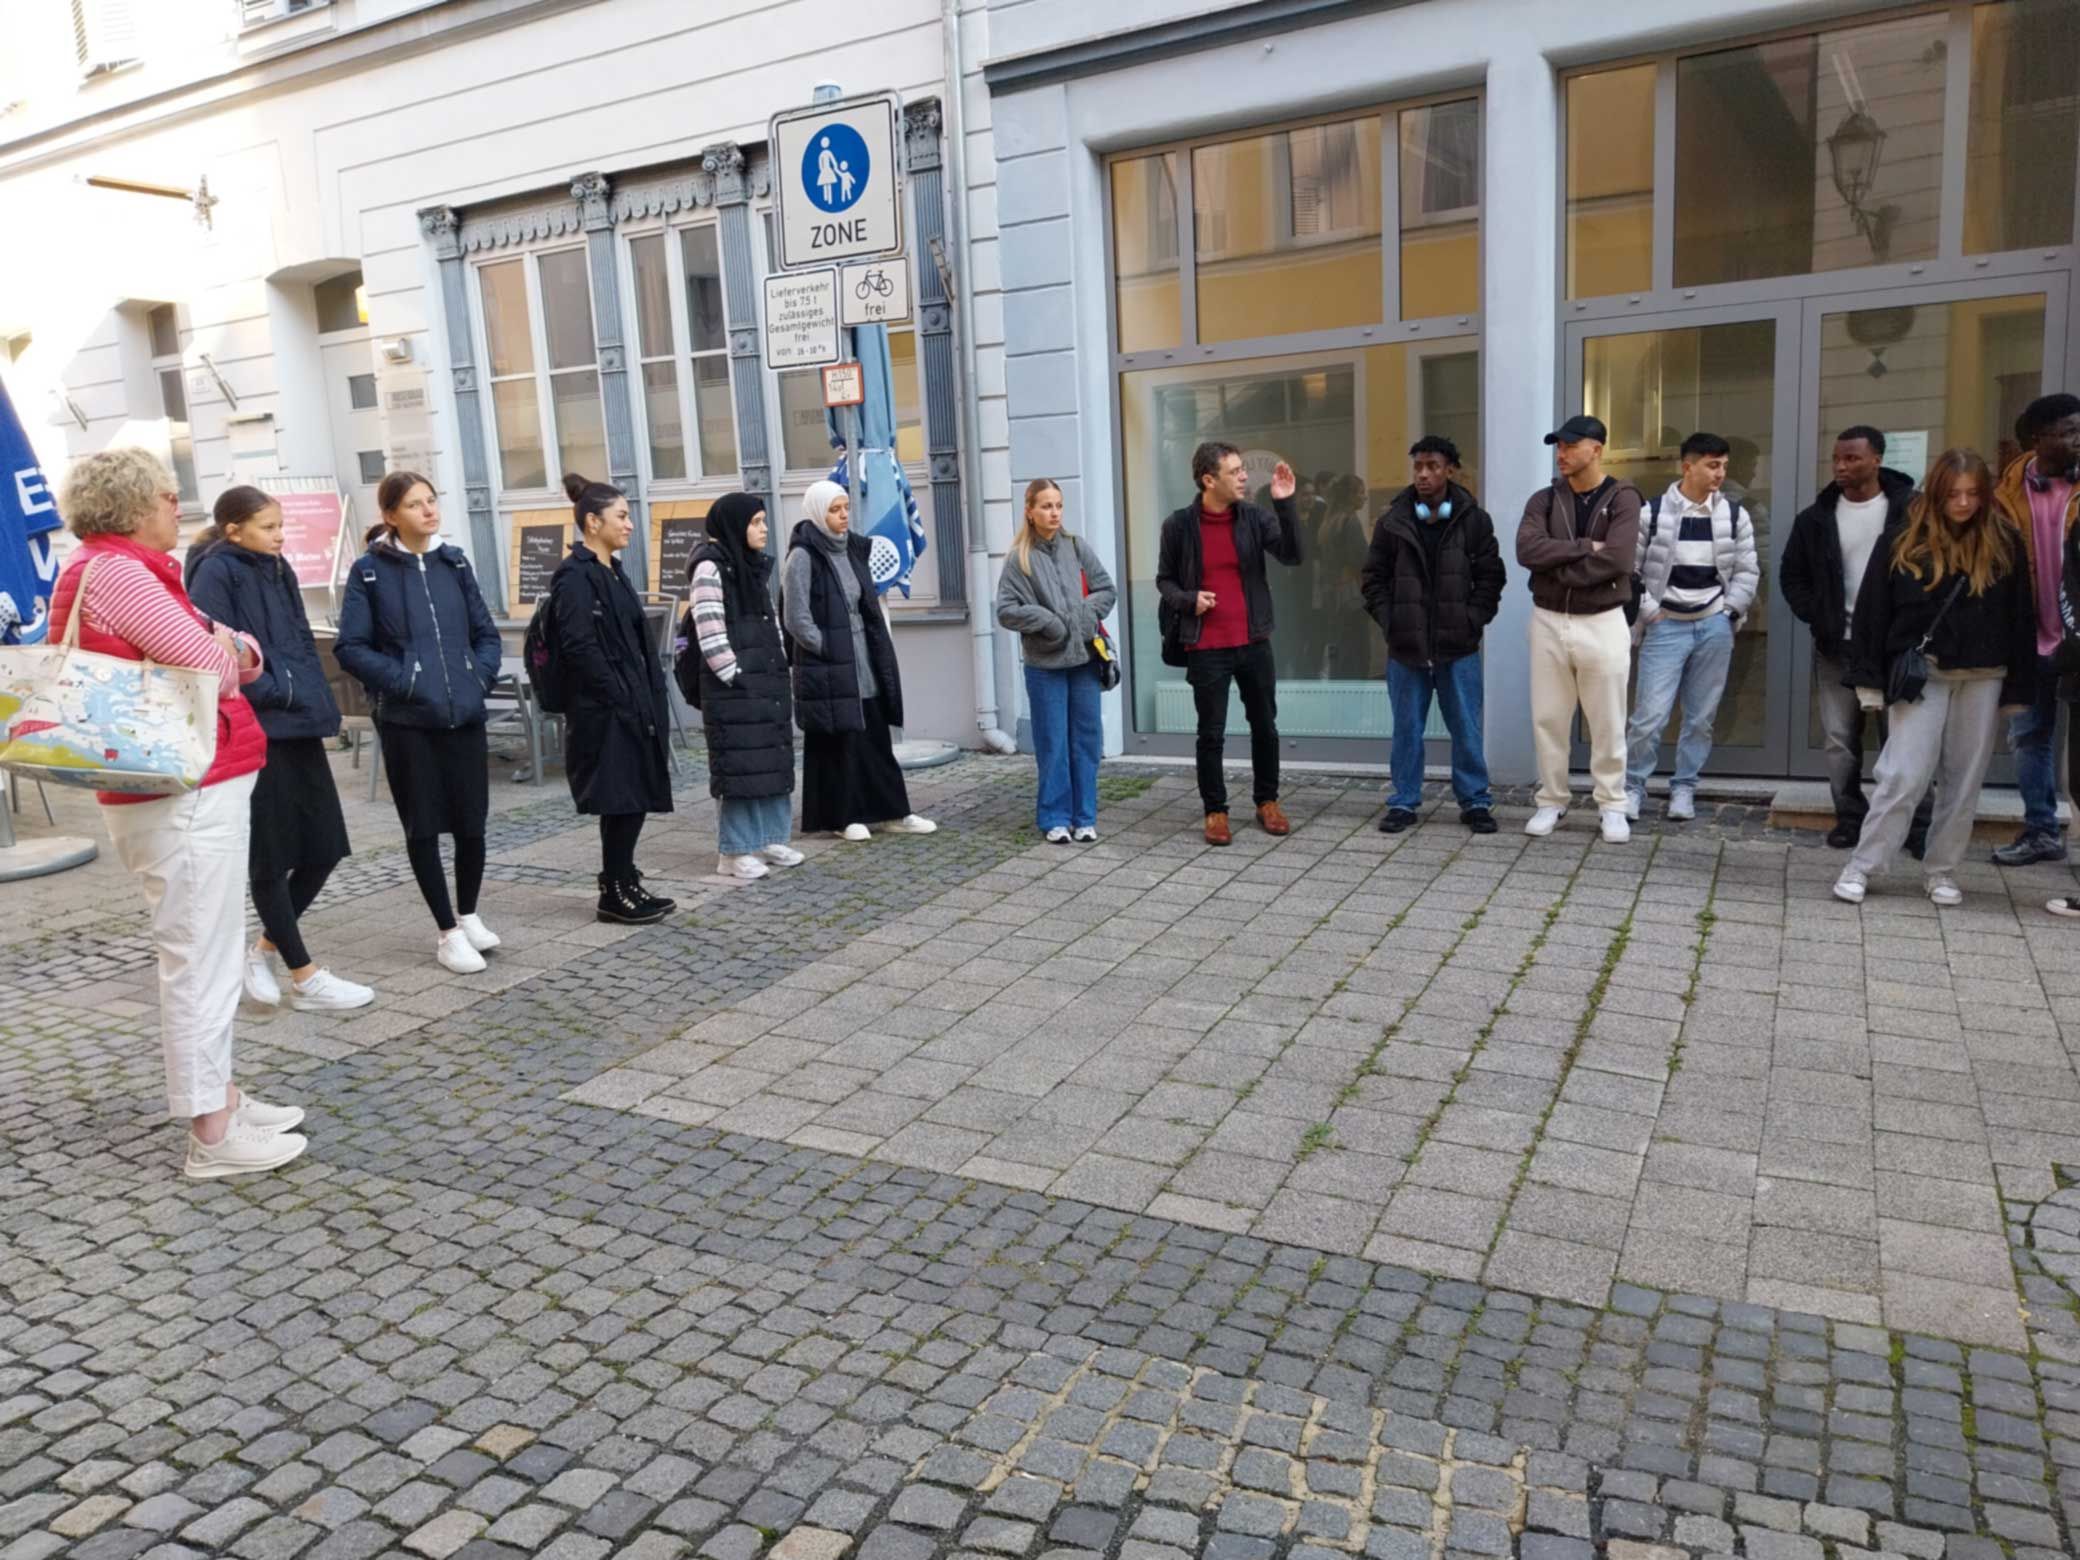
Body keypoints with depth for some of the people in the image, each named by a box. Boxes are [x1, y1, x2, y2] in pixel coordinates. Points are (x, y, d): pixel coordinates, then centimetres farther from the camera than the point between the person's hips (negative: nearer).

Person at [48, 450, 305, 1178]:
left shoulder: (125, 571, 18)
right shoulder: (112, 572, -14)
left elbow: (236, 653, 16)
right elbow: (212, 667, -17)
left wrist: (229, 647, -6)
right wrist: (222, 648, 4)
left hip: (194, 786, 11)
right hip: (181, 794, -11)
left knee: (207, 954, 17)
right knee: (201, 959, -5)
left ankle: (221, 1097, 28)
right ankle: (211, 1134, 2)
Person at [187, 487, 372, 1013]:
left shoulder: (278, 570, 14)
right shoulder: (215, 574, -8)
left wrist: (320, 705, 7)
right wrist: (275, 690, -16)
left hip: (298, 728, 8)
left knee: (324, 847, 9)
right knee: (271, 858, 3)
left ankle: (266, 949, 27)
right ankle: (305, 978, 11)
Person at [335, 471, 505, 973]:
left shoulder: (454, 561, 8)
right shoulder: (370, 570, -4)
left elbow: (485, 631, 13)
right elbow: (351, 647, -6)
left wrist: (480, 677, -2)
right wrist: (402, 682, -14)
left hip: (466, 715, 3)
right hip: (407, 720, -3)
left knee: (472, 821, 8)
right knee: (423, 827, 4)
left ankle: (469, 915, 29)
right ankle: (448, 932, 15)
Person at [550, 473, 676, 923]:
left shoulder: (612, 572, 15)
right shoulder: (575, 577, -13)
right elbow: (580, 649, -20)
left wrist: (650, 697, 11)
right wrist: (620, 697, -17)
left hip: (632, 706, 9)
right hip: (604, 712, -9)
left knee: (636, 797, 11)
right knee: (620, 799, -3)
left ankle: (624, 883, 22)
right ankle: (615, 892, 7)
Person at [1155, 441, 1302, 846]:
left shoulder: (1255, 518, 1)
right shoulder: (1179, 525, -4)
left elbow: (1291, 555, -12)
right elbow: (1164, 580, 5)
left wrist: (1285, 504, -21)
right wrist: (1188, 599, -15)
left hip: (1254, 643, 3)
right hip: (1206, 648, -2)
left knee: (1265, 727, 11)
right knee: (1211, 734, 4)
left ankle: (1267, 801, 28)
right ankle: (1215, 810, 17)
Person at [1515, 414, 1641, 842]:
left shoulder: (1622, 498, -4)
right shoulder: (1544, 500, 6)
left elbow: (1617, 560, -19)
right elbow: (1527, 550, -13)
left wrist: (1559, 569, -13)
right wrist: (1585, 546, -18)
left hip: (1602, 623, -3)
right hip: (1548, 621, 3)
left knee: (1607, 723, 4)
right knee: (1548, 719, 8)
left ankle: (1613, 806, 16)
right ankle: (1551, 802, 20)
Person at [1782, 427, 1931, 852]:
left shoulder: (1911, 510, -4)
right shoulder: (1817, 517, 4)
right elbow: (1792, 576, 12)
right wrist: (1817, 618, -1)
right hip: (1836, 647, 3)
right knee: (1839, 740, 6)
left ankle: (1918, 824, 9)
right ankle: (1850, 817, 17)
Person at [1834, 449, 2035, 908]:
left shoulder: (2004, 543, 3)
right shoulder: (1902, 541, -3)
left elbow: (2021, 618, 6)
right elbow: (1872, 611, -1)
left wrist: (2019, 689, 3)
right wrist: (1870, 680, -4)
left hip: (1983, 679, 3)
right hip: (1920, 674, -2)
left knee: (1964, 781, 7)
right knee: (1903, 776, -8)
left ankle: (1941, 871, 19)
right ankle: (1860, 867, 1)